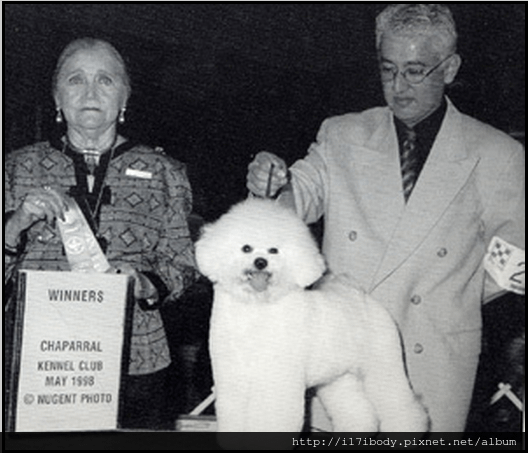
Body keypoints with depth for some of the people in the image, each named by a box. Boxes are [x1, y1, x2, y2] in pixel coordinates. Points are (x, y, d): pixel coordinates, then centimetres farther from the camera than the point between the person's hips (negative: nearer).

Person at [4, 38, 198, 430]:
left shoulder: (162, 172, 9)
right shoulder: (20, 167, 10)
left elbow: (183, 265, 9)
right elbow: (4, 269, 7)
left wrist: (145, 284, -11)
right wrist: (18, 222, -12)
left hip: (136, 363, 0)